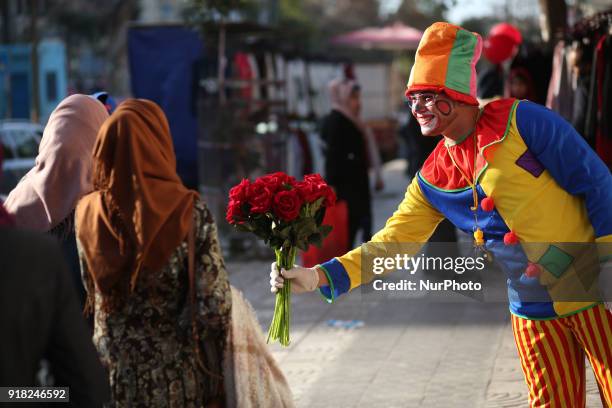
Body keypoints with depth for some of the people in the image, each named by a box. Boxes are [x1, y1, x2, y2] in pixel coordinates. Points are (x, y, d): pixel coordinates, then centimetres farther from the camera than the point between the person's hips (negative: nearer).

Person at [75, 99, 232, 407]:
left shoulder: (87, 213, -5)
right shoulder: (190, 213, -14)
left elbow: (88, 295, 1)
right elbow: (215, 304, -14)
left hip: (111, 374, 3)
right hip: (176, 379, -3)